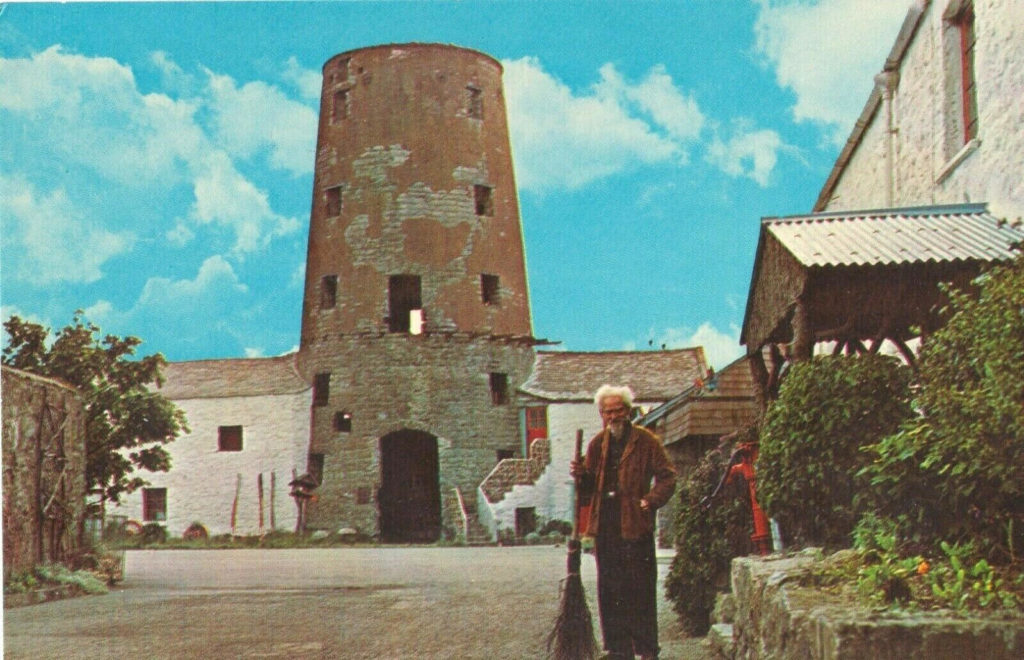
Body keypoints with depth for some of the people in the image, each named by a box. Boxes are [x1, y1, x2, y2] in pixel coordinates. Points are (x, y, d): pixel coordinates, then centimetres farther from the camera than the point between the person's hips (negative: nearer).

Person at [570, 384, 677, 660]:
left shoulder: (646, 441, 0)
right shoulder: (597, 444, 14)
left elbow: (667, 477, 0)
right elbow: (588, 489, 17)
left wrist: (650, 501, -13)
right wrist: (580, 475, -4)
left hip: (635, 524, -4)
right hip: (604, 526, 5)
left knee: (640, 588, -3)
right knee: (609, 590, 7)